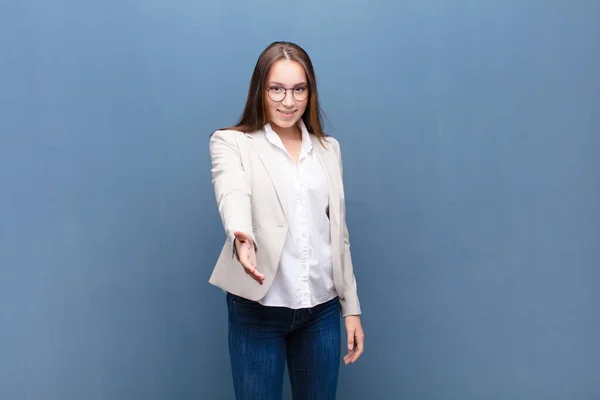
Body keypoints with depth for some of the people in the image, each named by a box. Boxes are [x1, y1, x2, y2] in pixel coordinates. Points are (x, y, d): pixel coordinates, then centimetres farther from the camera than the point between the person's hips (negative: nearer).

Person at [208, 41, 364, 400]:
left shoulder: (328, 149, 11)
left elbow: (339, 233, 12)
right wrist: (242, 238, -45)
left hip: (322, 308, 4)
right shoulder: (231, 142, -2)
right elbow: (233, 195, -23)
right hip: (258, 309, -3)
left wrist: (352, 306, 10)